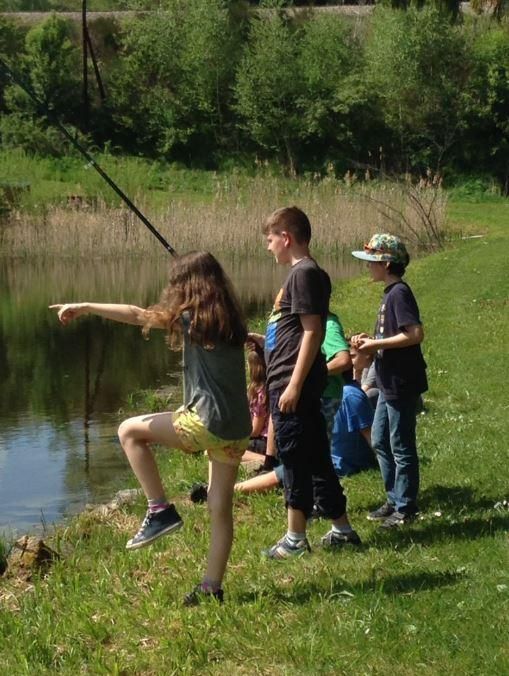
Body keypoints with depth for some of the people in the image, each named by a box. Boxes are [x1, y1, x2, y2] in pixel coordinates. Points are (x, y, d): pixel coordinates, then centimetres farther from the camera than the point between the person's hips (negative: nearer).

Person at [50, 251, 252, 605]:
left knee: (129, 431, 8)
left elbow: (137, 315, -4)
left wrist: (85, 307, 2)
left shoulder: (193, 319, -7)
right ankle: (211, 586, 14)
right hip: (237, 429, 8)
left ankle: (160, 510, 5)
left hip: (207, 423, -8)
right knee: (221, 509, 11)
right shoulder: (231, 320, 13)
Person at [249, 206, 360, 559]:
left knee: (296, 459, -2)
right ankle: (342, 529, 22)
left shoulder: (305, 273, -14)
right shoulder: (305, 272, 16)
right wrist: (258, 339, 25)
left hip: (291, 383, -10)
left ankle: (296, 539, 6)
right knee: (316, 456, 14)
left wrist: (294, 385, -22)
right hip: (293, 382, 10)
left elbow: (313, 332, -20)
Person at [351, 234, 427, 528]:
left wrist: (376, 344, -19)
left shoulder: (399, 293, -17)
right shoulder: (390, 293, 13)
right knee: (380, 442, 17)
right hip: (389, 383, 10)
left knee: (401, 448, 0)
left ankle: (405, 508, 10)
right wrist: (371, 341, 5)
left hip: (402, 384, -10)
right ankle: (395, 500, 27)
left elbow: (416, 334, -25)